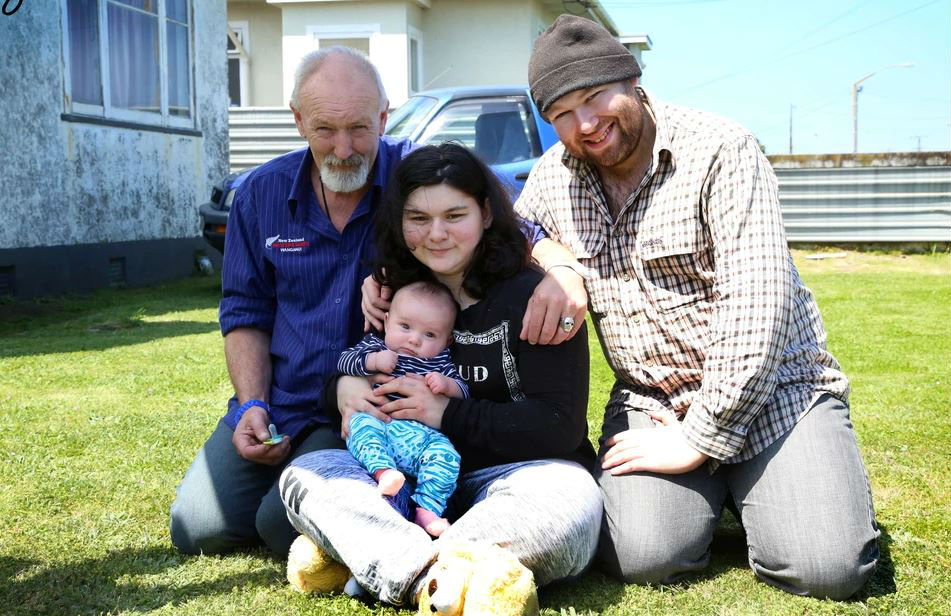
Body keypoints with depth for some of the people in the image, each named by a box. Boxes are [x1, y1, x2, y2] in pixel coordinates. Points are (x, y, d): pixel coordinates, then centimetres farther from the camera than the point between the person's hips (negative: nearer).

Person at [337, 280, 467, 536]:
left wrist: (446, 384, -9)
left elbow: (463, 391, 14)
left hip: (419, 433, 1)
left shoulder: (440, 362, 20)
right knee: (362, 424, -32)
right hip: (375, 422, 0)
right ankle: (383, 469, -47)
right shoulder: (374, 345, 20)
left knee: (445, 454, -26)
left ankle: (427, 508, -30)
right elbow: (344, 362, 8)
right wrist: (373, 360, -8)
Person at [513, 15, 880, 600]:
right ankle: (712, 487, 12)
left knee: (826, 566, -20)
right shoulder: (554, 176, 3)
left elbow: (757, 302, -20)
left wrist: (699, 438, -20)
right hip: (649, 402, 4)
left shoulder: (719, 150, -14)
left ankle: (741, 483, 12)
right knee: (642, 555, -21)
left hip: (771, 389, -3)